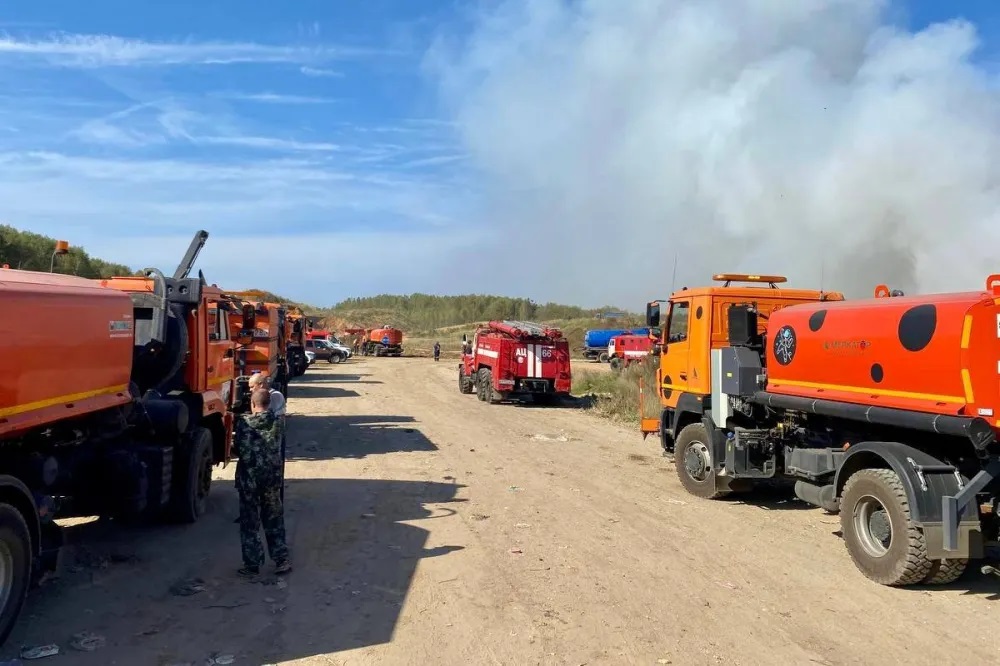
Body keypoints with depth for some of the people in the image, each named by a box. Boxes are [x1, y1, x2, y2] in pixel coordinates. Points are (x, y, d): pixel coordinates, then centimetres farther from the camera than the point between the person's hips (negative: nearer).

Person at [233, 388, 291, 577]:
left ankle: (252, 565, 13)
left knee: (249, 523, 9)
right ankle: (281, 560, 16)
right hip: (272, 478, 2)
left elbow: (237, 447, 0)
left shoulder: (244, 422, -9)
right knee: (274, 520, 15)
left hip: (248, 479, -2)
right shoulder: (278, 422, -4)